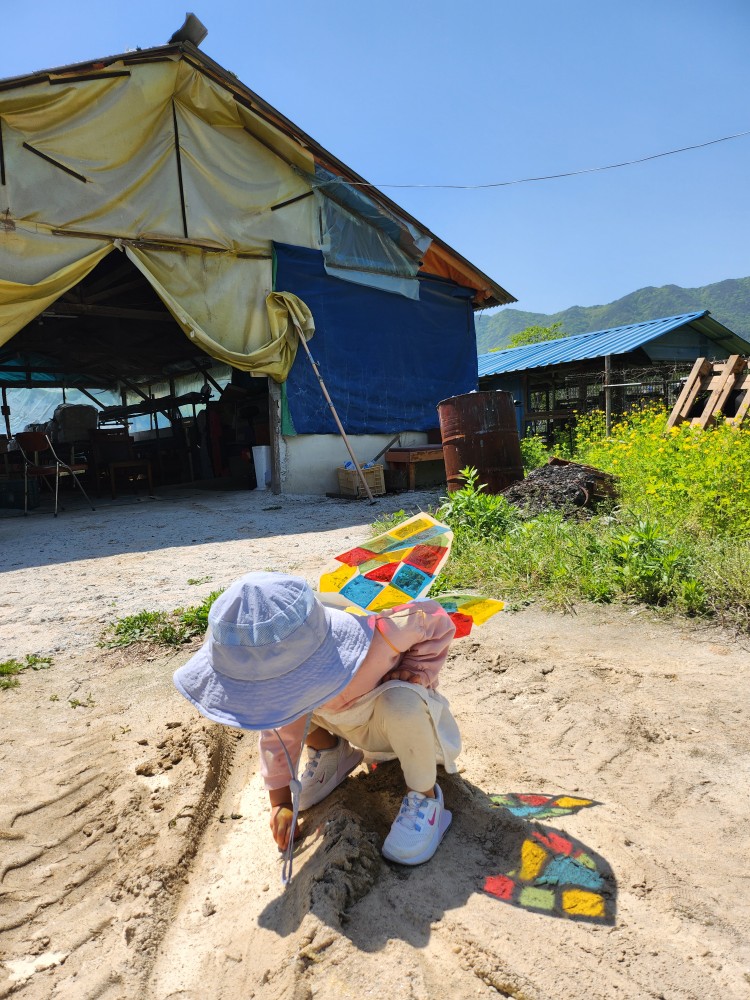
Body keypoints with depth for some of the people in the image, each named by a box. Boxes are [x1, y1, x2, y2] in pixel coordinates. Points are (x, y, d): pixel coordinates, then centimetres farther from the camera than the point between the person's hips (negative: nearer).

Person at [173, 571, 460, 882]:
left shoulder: (377, 637, -43)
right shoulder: (271, 663, -25)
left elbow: (435, 618, -23)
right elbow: (278, 732, -7)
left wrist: (416, 672, -28)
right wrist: (280, 802, -2)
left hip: (406, 720, -4)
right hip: (350, 725, 4)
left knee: (403, 702, -39)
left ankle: (424, 796, -10)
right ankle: (328, 751, 11)